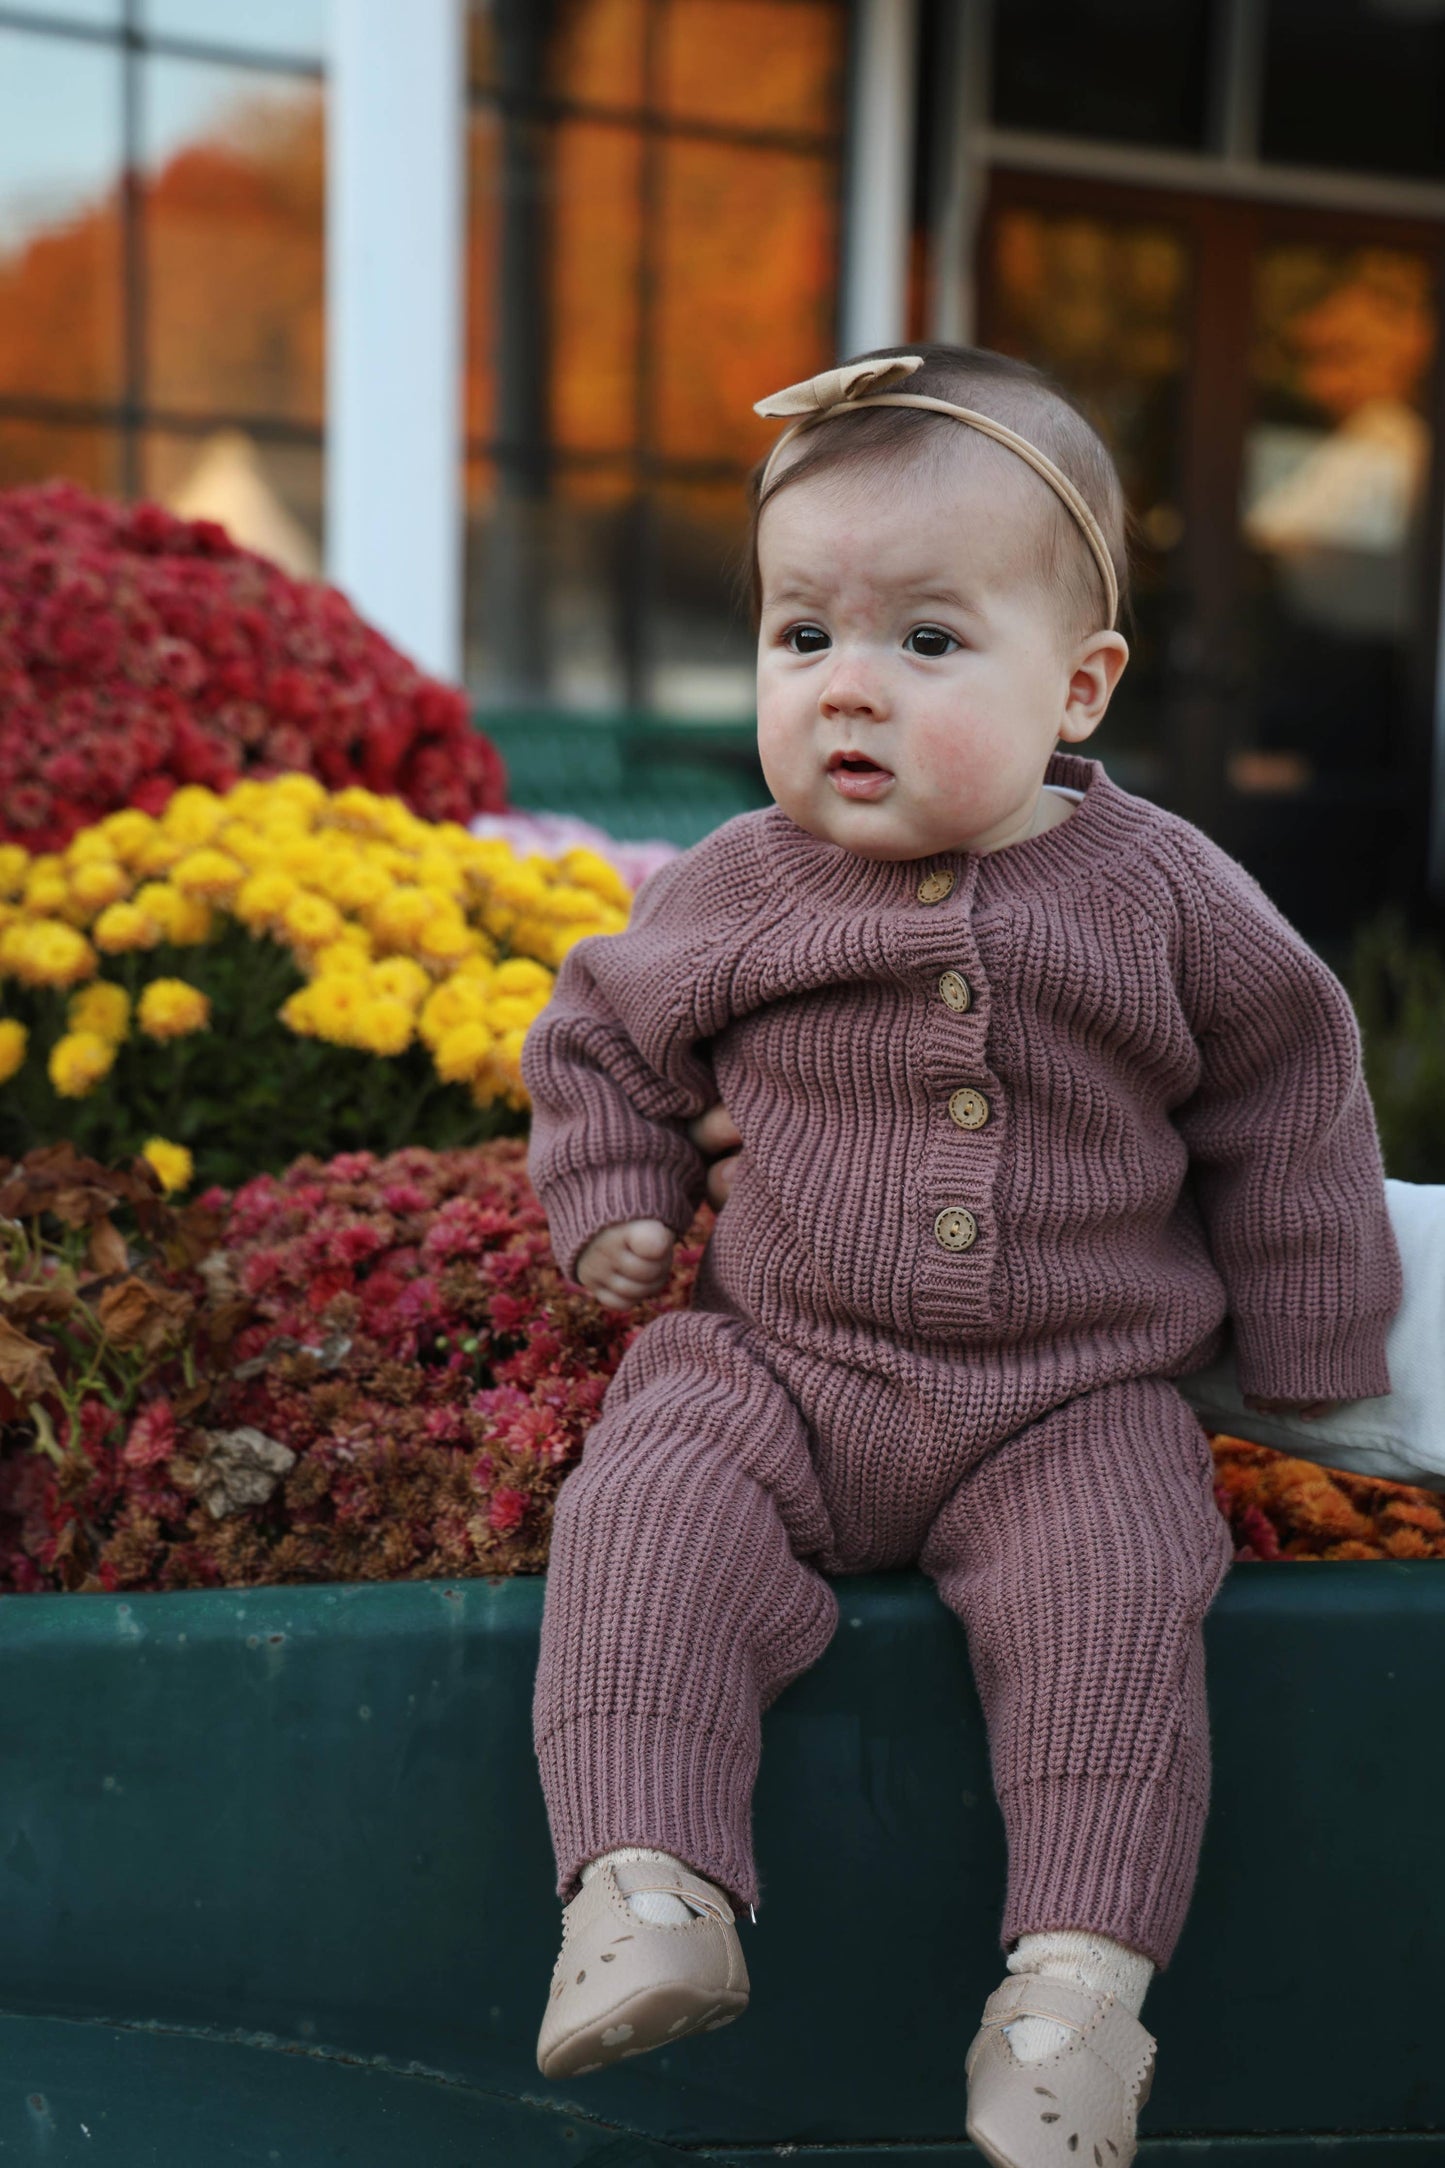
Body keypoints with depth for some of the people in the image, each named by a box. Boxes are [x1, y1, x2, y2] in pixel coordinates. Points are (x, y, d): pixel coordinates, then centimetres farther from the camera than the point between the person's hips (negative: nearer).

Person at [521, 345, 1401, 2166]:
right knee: (646, 1521, -22)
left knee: (1111, 1592, -24)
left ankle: (1082, 1968, -16)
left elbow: (1287, 1096, 8)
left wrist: (1299, 1359, 9)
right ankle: (647, 1891, -20)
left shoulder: (1166, 900, -4)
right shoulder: (731, 893, -1)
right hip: (775, 1365, 1)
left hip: (1076, 1399, -1)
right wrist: (613, 1205, 6)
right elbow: (602, 1037, 18)